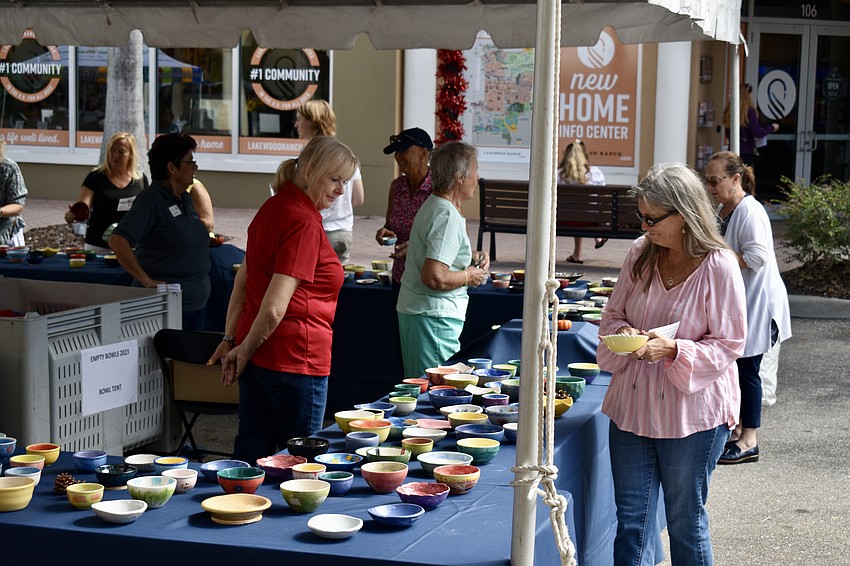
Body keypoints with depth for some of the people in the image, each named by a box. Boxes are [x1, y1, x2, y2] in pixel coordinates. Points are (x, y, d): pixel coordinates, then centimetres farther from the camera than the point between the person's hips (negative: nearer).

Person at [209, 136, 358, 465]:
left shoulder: (273, 207, 10)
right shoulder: (304, 223, -18)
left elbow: (243, 278, 14)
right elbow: (274, 309, -22)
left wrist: (231, 339, 15)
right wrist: (244, 350, -7)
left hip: (256, 357, 9)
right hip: (295, 358, -9)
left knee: (252, 452, 14)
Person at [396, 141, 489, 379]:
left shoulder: (432, 206, 13)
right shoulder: (448, 217, -19)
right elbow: (434, 277, -28)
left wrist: (470, 257, 14)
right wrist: (469, 276, -11)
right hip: (434, 317, -10)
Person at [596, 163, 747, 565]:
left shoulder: (718, 266, -14)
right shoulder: (640, 253, 1)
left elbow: (729, 344, -10)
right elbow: (613, 314, 12)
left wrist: (674, 350, -24)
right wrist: (623, 333, -10)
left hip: (692, 412, -5)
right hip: (632, 405, 5)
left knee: (686, 520, 10)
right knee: (631, 519, 9)